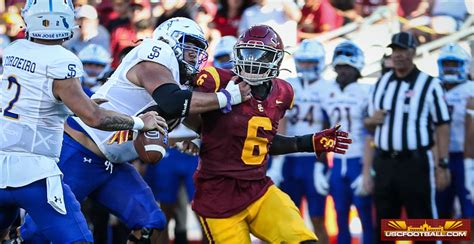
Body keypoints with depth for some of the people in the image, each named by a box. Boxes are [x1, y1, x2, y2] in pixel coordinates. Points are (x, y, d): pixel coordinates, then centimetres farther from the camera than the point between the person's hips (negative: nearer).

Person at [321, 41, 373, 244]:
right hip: (338, 163, 5)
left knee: (366, 218, -1)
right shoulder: (329, 95, 7)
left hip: (360, 162, -5)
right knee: (341, 219, 9)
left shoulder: (365, 94, -9)